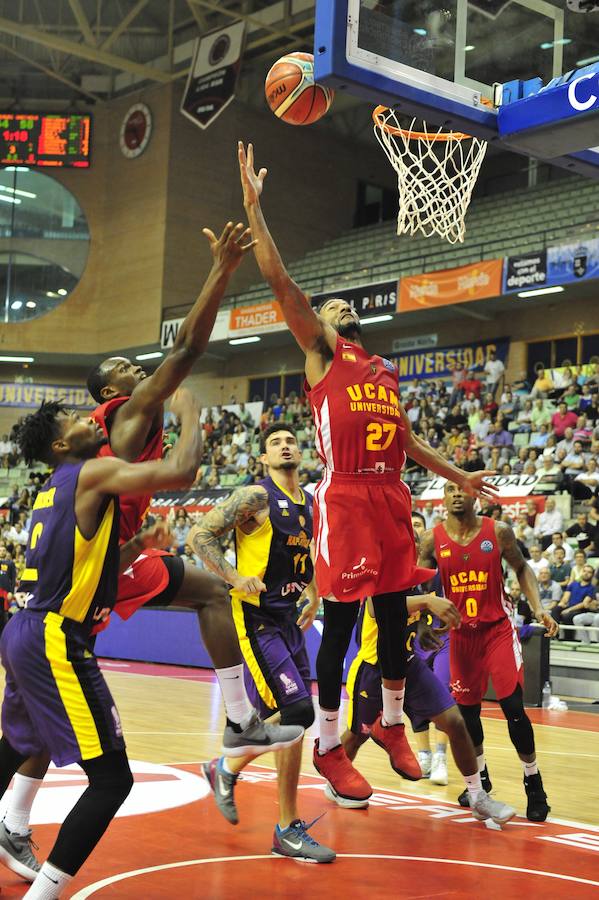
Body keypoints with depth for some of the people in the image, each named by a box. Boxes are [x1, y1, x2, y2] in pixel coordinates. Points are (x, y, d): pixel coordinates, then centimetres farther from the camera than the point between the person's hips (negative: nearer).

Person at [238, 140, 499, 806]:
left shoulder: (385, 372, 24)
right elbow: (280, 283, -5)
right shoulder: (321, 357, 5)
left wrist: (458, 476, 27)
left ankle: (391, 724, 30)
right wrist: (253, 208, -9)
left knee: (396, 616, 12)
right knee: (339, 624, -3)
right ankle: (328, 747, 7)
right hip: (344, 498, -6)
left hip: (390, 499, 6)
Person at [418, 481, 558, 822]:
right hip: (461, 633, 2)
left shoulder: (499, 532, -7)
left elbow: (522, 568, 7)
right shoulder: (432, 540, -5)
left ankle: (534, 784, 8)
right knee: (467, 709, 10)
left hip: (498, 628, -2)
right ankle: (480, 778, 33)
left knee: (513, 707, -9)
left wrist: (539, 608, -6)